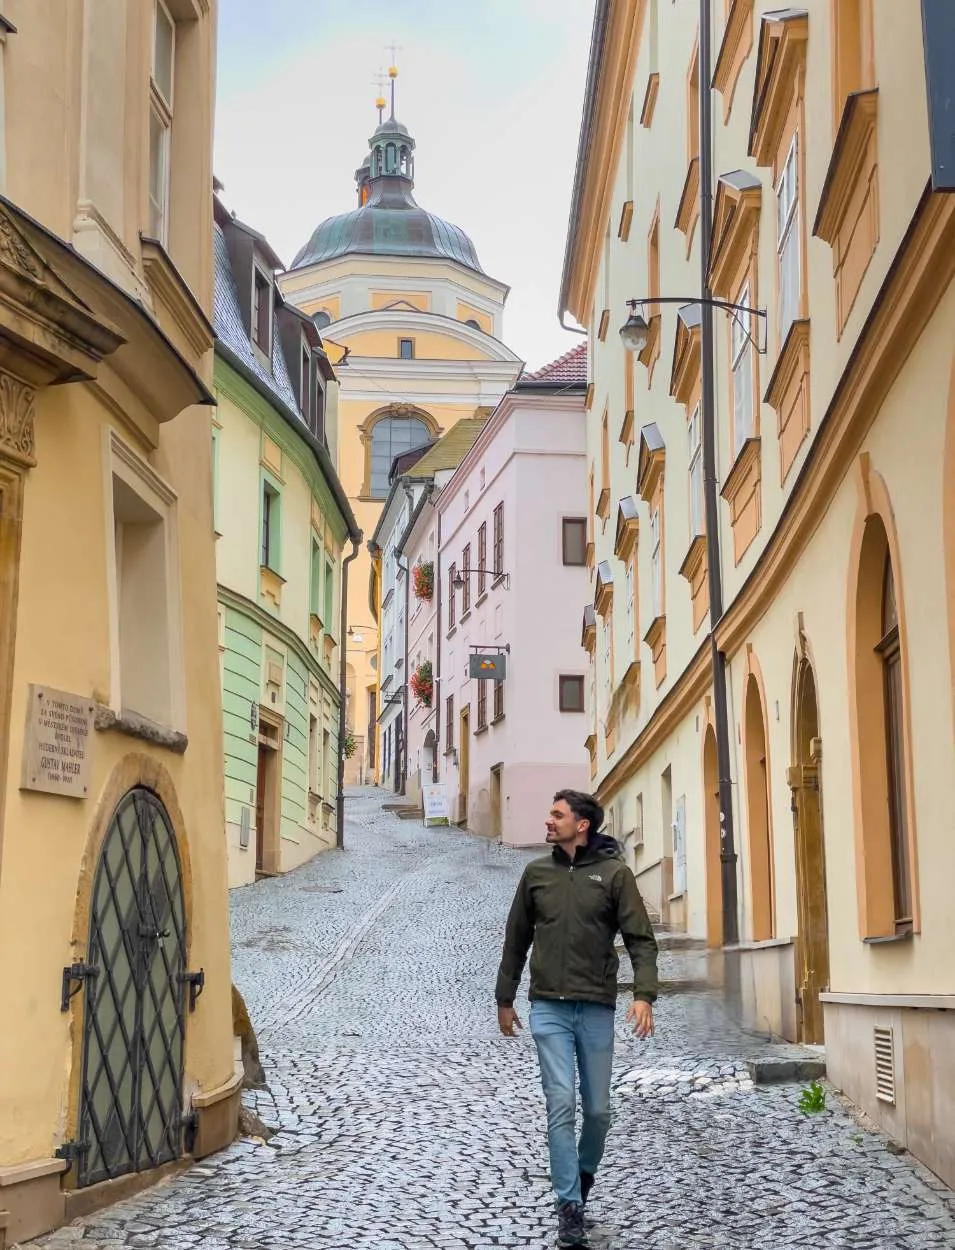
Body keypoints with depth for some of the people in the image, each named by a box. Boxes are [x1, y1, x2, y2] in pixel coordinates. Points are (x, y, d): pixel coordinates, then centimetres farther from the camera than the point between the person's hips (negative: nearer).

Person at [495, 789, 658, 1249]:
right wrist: (504, 999, 15)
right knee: (561, 1104, -7)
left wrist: (644, 994, -18)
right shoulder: (536, 873, 6)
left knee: (597, 1109, 7)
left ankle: (584, 1171, 35)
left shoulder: (614, 873, -2)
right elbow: (516, 940, 14)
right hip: (548, 1008, 1)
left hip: (597, 1008, -1)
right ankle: (570, 1206, 0)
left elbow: (641, 939, -5)